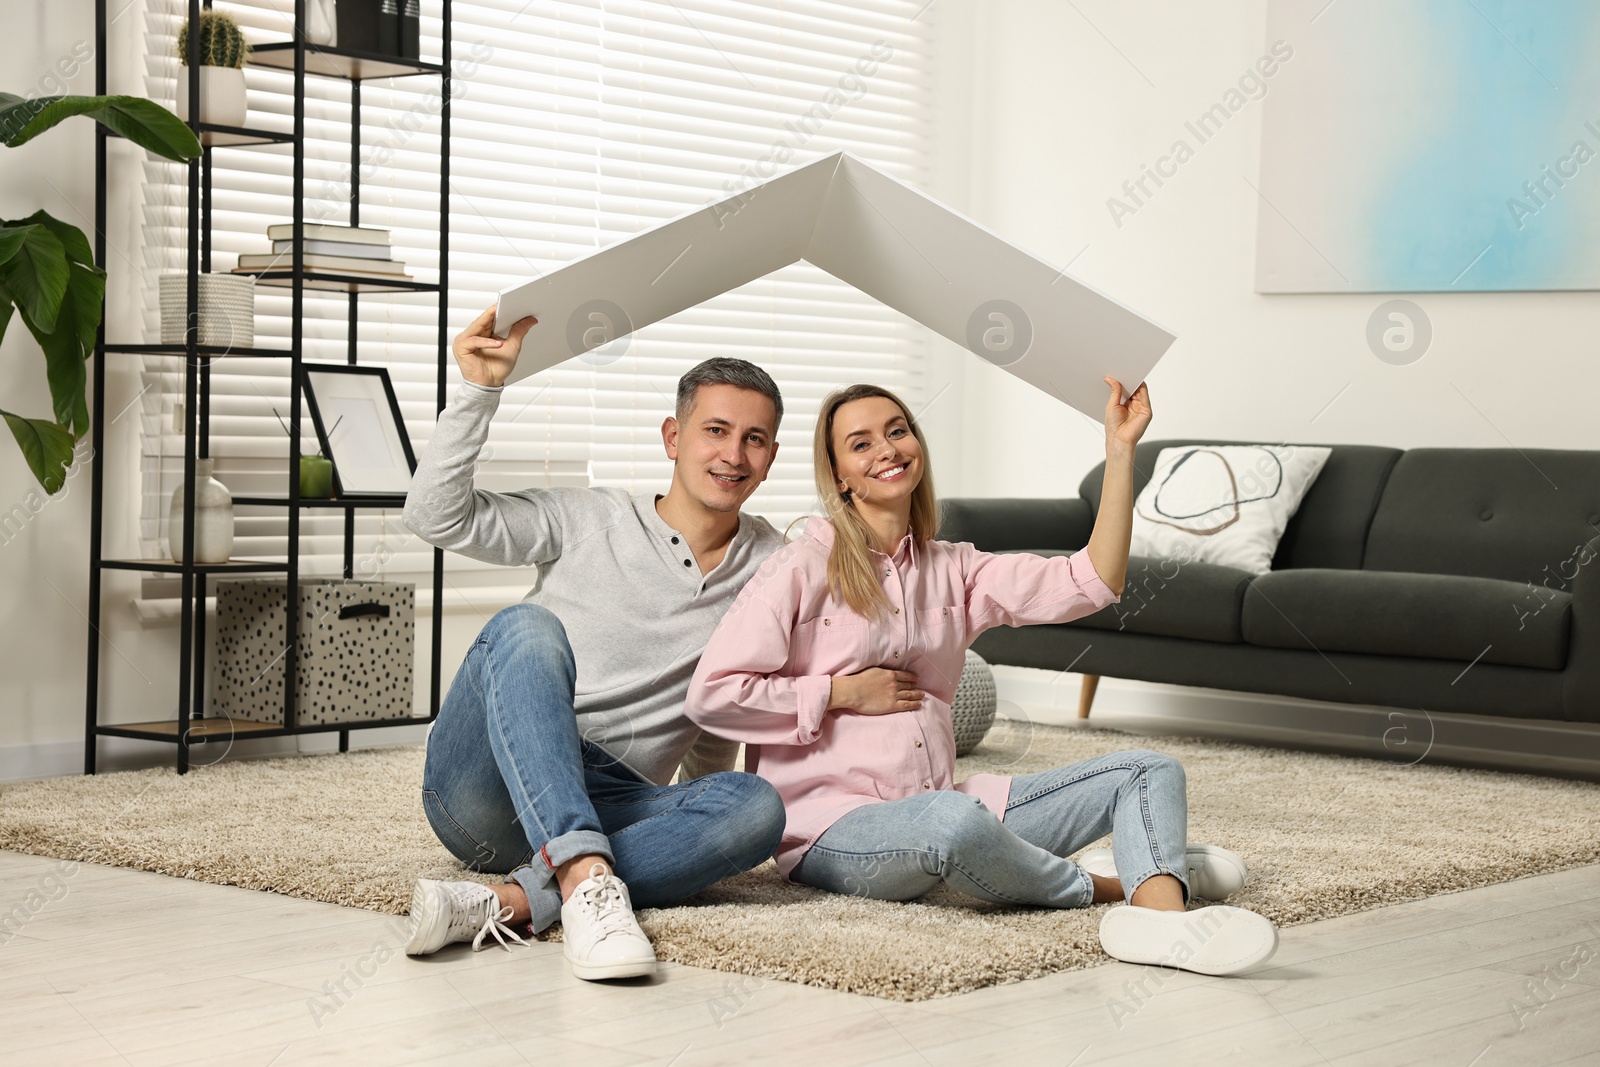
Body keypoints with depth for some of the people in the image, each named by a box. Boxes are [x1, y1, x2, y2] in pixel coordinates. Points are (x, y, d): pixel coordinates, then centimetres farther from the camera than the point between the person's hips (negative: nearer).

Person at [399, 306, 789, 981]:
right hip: (482, 788, -1)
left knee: (758, 806, -28)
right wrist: (480, 389, -7)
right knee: (527, 628, -31)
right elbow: (437, 516, -1)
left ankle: (506, 904, -39)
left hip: (606, 810, 2)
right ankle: (586, 880, -46)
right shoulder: (589, 521, 8)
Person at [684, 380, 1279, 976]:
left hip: (944, 805, 7)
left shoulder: (953, 570, 15)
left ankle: (1160, 915, -36)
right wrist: (843, 692, -9)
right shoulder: (806, 567, -3)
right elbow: (711, 696, -11)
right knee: (947, 818, -41)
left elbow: (1089, 583, 4)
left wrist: (1120, 451, 1)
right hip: (832, 827, -7)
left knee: (1151, 771, -2)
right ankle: (1097, 885, -11)